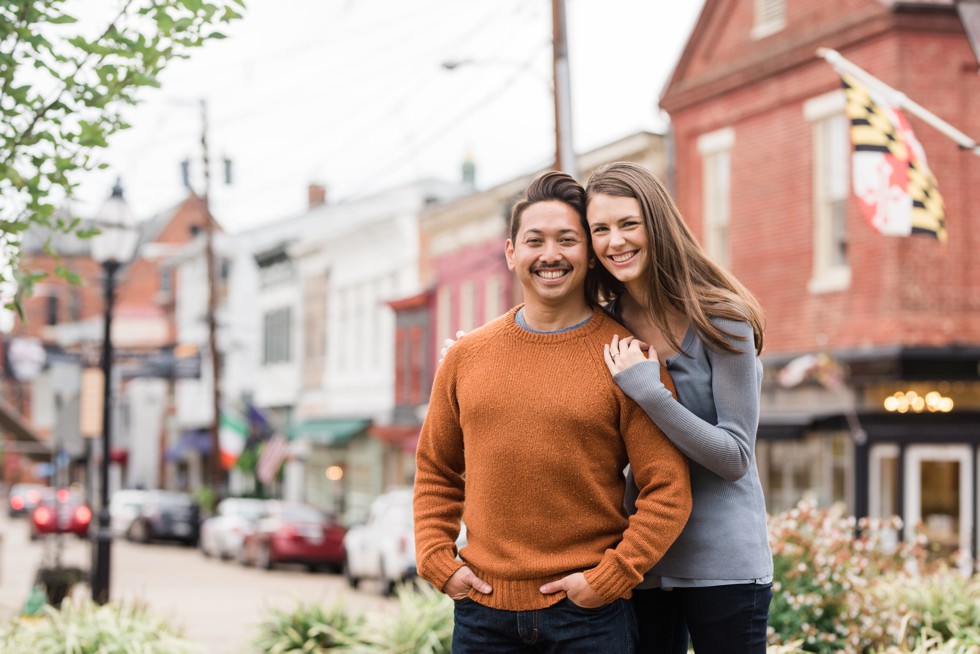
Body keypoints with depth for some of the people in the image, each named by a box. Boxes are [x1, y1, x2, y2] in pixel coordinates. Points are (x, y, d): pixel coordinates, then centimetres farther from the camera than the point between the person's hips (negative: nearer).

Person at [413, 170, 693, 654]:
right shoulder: (467, 356, 7)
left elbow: (668, 489, -5)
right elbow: (435, 469, 17)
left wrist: (610, 578, -10)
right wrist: (437, 560, 5)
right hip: (483, 608, 3)